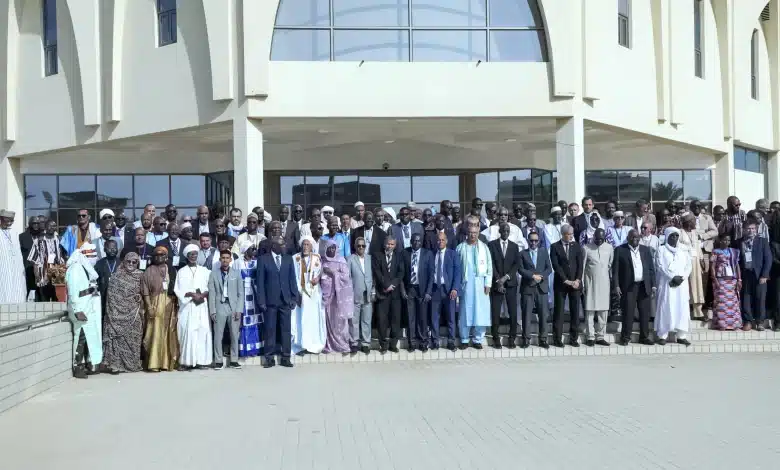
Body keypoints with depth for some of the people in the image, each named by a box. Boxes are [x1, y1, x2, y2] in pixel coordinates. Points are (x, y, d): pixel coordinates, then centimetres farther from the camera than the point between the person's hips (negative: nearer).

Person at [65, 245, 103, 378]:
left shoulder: (88, 268, 14)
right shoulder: (75, 269, -13)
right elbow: (73, 292, -18)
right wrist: (78, 311, -23)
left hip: (91, 308, 8)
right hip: (81, 310, -8)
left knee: (91, 337, 12)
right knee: (81, 338, -3)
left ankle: (88, 364, 20)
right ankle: (78, 368, 5)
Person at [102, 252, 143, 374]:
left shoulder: (140, 276, 7)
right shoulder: (117, 276, -1)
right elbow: (111, 295, -3)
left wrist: (140, 296, -6)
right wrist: (112, 311, -10)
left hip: (133, 313, 3)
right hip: (118, 311, -3)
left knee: (133, 338, 6)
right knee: (117, 337, -6)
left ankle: (132, 364, 15)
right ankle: (115, 364, -2)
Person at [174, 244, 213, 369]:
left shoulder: (204, 271, 13)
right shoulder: (181, 271, 7)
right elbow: (178, 290, -1)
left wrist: (203, 294, -12)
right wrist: (192, 294, -14)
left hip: (202, 306, 2)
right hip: (187, 307, -2)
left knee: (203, 331, -4)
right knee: (188, 332, -9)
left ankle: (201, 360, 0)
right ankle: (188, 361, -6)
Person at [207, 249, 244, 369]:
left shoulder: (237, 273, 7)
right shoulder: (214, 273, 5)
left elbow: (240, 293, 4)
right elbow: (212, 293, 1)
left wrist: (239, 309, -4)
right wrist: (212, 310, -5)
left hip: (234, 308, 1)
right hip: (220, 308, -1)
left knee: (235, 335, 3)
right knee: (218, 336, 0)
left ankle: (234, 360, 10)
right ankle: (218, 361, 7)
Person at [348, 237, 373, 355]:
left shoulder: (370, 258, 9)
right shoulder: (350, 259, 0)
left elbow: (374, 276, 10)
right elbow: (347, 277, -1)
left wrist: (373, 292, 4)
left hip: (368, 295, 2)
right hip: (355, 295, -2)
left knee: (367, 321, 5)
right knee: (354, 321, 2)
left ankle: (365, 343, 13)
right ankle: (354, 343, 10)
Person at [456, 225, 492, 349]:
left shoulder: (484, 247, 7)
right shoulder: (461, 247, 5)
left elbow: (489, 266, 5)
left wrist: (488, 284, -3)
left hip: (480, 284, 1)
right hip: (466, 283, -1)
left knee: (481, 312, 0)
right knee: (466, 312, 2)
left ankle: (478, 339, 8)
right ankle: (464, 339, 10)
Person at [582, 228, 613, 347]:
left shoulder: (609, 247, 5)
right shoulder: (586, 248, -3)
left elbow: (611, 266, 9)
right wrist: (582, 284, -4)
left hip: (604, 283, 3)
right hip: (590, 283, -3)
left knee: (603, 311, 3)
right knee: (590, 311, -2)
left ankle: (600, 336, 10)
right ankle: (590, 337, 4)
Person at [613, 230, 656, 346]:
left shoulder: (646, 250, 12)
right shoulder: (620, 250, 1)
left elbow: (651, 269, 12)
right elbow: (615, 269, -1)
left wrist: (653, 285, 5)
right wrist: (616, 286, -9)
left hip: (644, 286, 3)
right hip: (628, 287, -3)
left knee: (645, 313, 6)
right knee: (628, 313, -3)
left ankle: (644, 337, 16)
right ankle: (625, 337, 6)